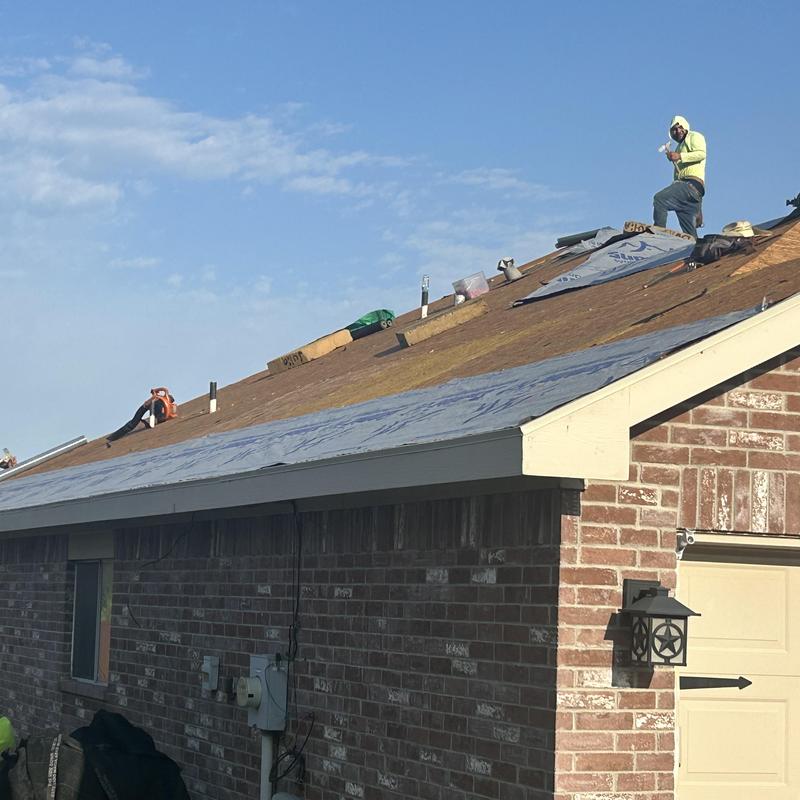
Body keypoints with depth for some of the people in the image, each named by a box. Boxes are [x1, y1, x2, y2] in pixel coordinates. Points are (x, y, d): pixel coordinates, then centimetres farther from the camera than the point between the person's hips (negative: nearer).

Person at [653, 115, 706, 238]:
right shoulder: (680, 147, 35)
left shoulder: (694, 137, 10)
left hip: (692, 183, -10)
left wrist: (680, 157, -17)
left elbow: (701, 154, -10)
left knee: (659, 198, -27)